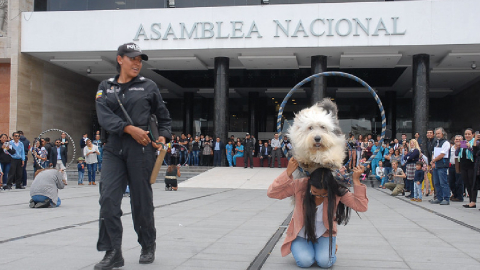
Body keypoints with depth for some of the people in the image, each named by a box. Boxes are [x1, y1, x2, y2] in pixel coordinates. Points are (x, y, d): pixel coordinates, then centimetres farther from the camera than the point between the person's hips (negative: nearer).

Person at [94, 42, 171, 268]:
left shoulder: (148, 86, 8)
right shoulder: (105, 87, 11)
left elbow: (164, 117, 16)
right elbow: (104, 116, -5)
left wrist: (163, 136, -3)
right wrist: (130, 128, -18)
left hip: (141, 148, -2)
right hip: (113, 149, 2)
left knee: (141, 199, 4)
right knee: (108, 199, -8)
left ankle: (148, 247, 23)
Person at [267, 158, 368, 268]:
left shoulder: (337, 191, -18)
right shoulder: (300, 185, -22)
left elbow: (361, 206, -21)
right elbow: (271, 193, -26)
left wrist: (356, 180, -29)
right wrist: (288, 172, -35)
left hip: (324, 234, 0)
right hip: (301, 234, 0)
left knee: (325, 262, -24)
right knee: (305, 261, -24)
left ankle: (331, 248, 12)